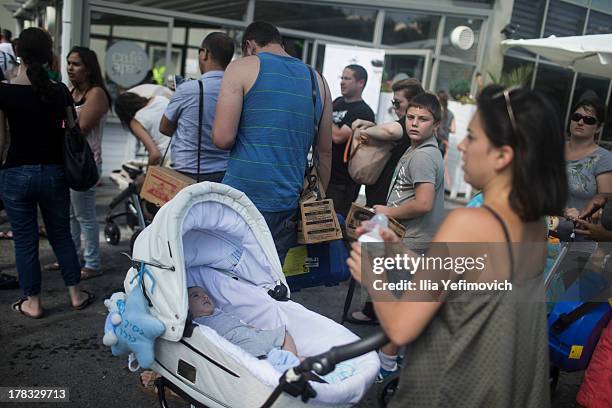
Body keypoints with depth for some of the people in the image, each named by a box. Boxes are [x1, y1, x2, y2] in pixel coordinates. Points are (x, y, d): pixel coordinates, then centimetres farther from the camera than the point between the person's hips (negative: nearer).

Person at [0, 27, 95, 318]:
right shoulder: (60, 92, -3)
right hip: (54, 172, 3)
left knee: (25, 240, 10)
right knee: (61, 235, 17)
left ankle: (33, 303, 21)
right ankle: (76, 294, 24)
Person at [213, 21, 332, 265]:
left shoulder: (242, 67, 1)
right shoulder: (317, 80, 14)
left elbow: (223, 139, -9)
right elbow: (324, 151, 15)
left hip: (241, 198, -4)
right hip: (287, 205, 4)